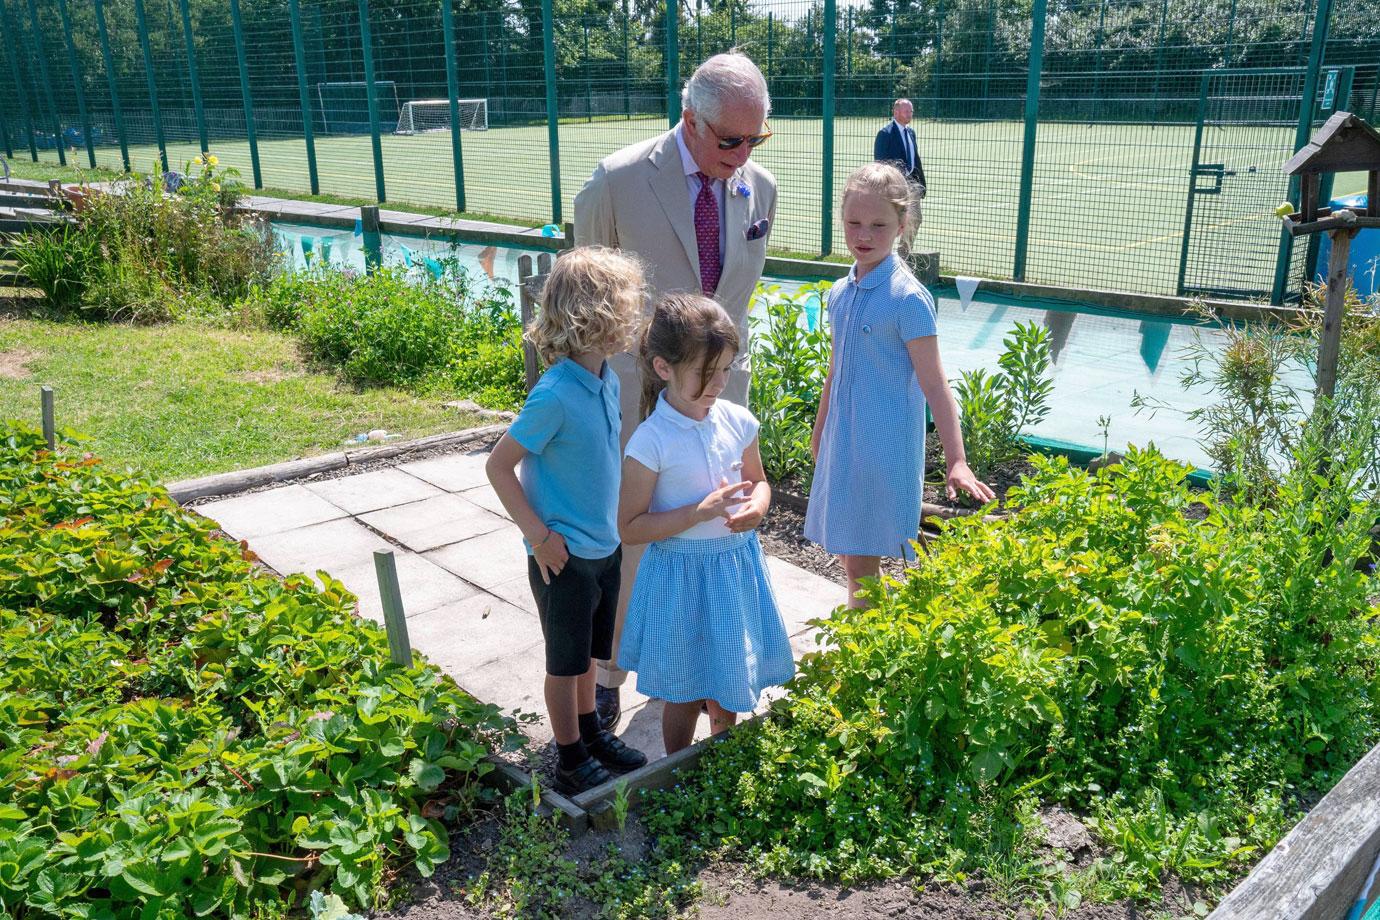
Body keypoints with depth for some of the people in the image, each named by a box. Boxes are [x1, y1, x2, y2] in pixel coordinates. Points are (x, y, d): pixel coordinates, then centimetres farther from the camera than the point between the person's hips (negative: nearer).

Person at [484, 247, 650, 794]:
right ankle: (571, 759, 29)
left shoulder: (606, 381, -1)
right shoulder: (555, 395, -26)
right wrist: (538, 534, -19)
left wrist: (611, 522, 14)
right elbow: (498, 465, -19)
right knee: (565, 660, 12)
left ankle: (591, 732, 44)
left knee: (588, 650, 24)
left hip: (604, 546, 7)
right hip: (565, 555, -7)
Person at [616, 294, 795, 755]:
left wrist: (757, 506, -10)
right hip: (682, 576, -5)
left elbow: (758, 480, 13)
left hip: (737, 565, 5)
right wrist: (700, 512, -26)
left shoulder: (737, 421, -4)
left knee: (727, 683, 22)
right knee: (684, 692, 13)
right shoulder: (651, 441, -20)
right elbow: (630, 527, -17)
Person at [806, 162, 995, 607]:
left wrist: (956, 462, -21)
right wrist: (819, 437, 22)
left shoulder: (907, 298, -15)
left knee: (863, 561, 0)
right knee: (851, 557, 16)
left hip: (885, 447, -7)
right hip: (843, 441, 7)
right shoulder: (839, 292, 5)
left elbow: (935, 386, -16)